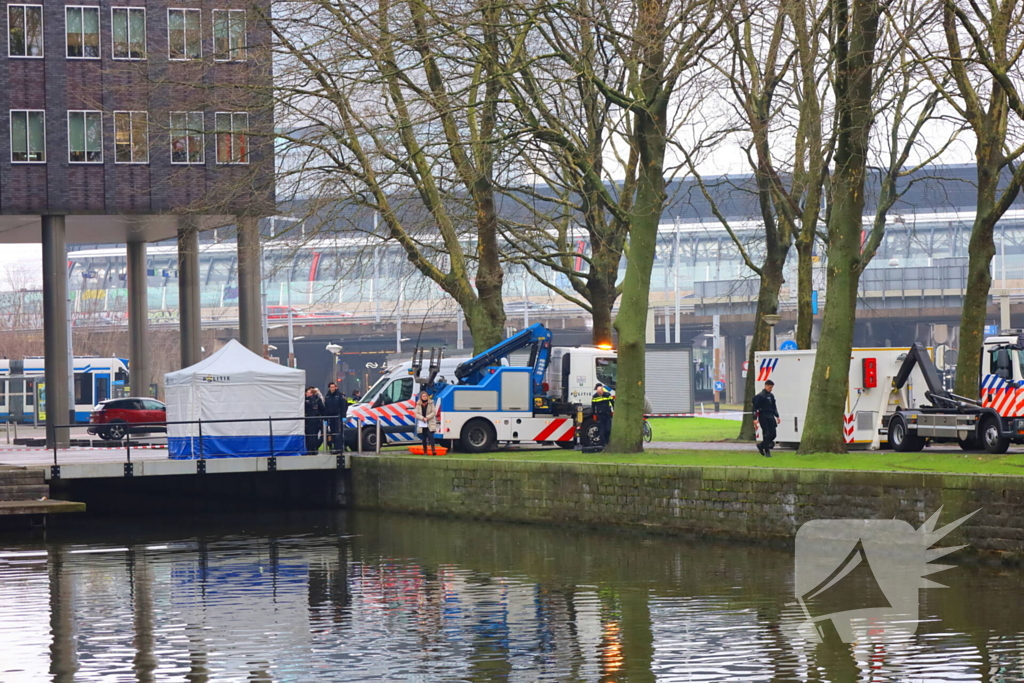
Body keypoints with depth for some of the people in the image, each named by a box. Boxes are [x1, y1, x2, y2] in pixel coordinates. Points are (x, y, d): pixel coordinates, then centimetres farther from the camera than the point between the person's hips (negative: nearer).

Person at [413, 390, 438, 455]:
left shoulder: (431, 404, 3)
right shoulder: (418, 405, 7)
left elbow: (434, 412, -2)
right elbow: (416, 414, 1)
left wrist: (427, 418, -14)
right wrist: (423, 418, -15)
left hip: (430, 424, -2)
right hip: (421, 424, 2)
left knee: (430, 435, -17)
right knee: (423, 438, 4)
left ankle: (433, 450, -22)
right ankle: (425, 452, 11)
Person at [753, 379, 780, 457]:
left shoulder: (771, 396, 14)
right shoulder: (760, 396, -9)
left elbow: (774, 407, 23)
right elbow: (755, 408, -11)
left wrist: (777, 416, 17)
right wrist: (755, 418, -16)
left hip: (770, 417, 7)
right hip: (763, 418, -7)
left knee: (773, 434, 2)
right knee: (766, 434, -7)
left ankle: (761, 445, 22)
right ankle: (767, 451, 0)